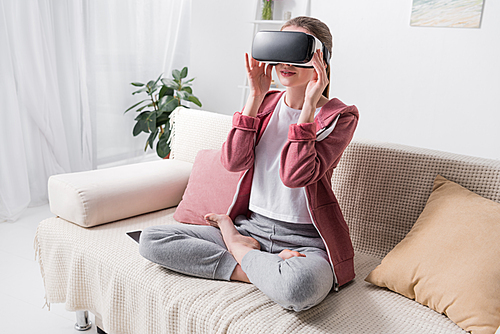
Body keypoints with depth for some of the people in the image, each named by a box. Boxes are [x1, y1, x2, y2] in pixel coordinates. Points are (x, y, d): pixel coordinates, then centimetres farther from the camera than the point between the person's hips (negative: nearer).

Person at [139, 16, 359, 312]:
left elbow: (295, 175, -21)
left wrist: (309, 106, -20)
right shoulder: (266, 103, 8)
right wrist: (255, 97, -9)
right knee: (151, 238, -9)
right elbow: (234, 162, -7)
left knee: (299, 289, -41)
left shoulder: (339, 116, -6)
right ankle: (266, 272, -10)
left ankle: (236, 246, -7)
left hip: (304, 240, -4)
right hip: (251, 226, 5)